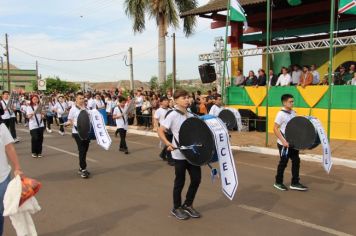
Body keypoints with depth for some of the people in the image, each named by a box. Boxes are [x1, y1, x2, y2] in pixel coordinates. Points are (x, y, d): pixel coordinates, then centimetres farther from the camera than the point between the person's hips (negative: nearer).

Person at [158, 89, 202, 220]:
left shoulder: (191, 116, 9)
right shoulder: (172, 116, -11)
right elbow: (160, 131, -14)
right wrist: (168, 144, -27)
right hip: (179, 154, -6)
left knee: (196, 179, 9)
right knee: (180, 182, 6)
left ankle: (187, 205, 28)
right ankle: (176, 208, 26)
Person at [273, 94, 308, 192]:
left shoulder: (293, 113, 6)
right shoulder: (281, 114, -16)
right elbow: (275, 129, -19)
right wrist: (283, 141, -24)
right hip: (284, 144, -7)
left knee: (296, 161, 8)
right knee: (283, 163, 4)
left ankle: (295, 183, 18)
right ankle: (278, 182, 21)